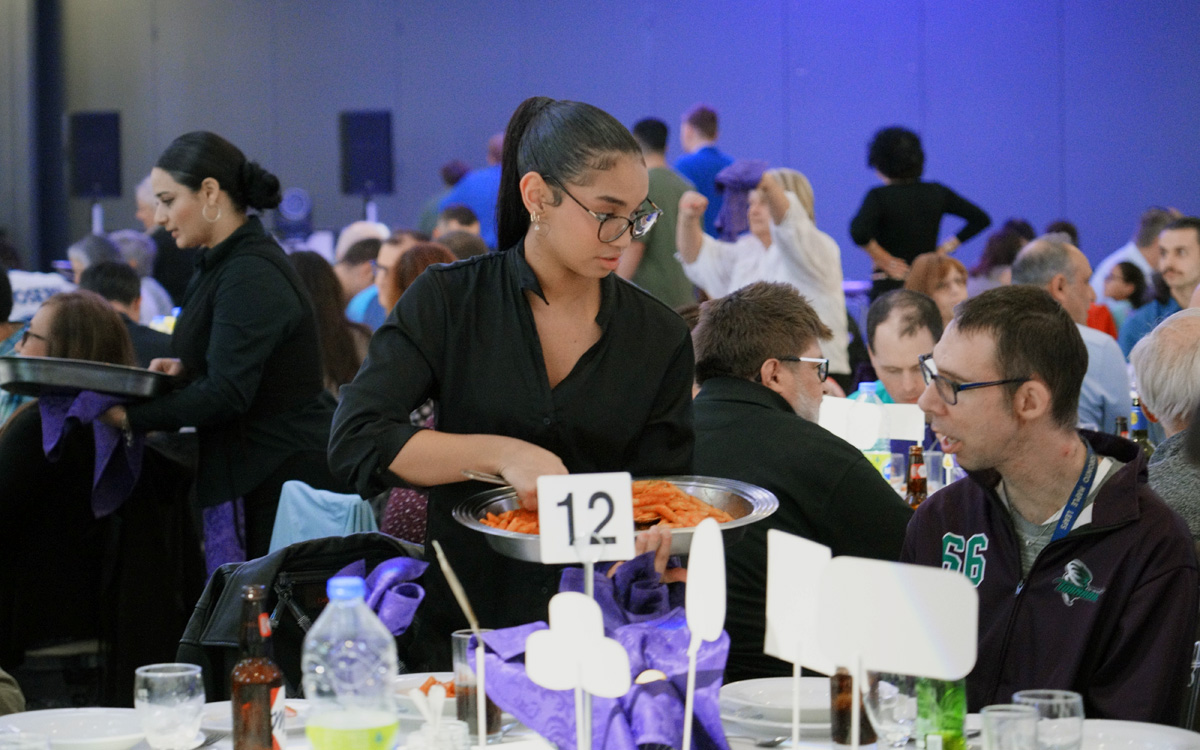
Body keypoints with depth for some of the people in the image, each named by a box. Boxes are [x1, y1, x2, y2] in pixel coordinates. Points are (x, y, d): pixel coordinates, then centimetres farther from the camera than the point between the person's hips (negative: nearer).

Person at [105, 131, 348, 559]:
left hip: (288, 473, -10)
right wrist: (184, 367, 5)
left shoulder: (249, 275, -19)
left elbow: (227, 395, -24)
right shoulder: (223, 263, 14)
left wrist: (130, 418, -22)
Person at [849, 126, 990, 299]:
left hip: (890, 287, -5)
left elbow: (858, 232, -26)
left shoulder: (879, 196, -9)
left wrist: (883, 259, -12)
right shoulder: (937, 192, 6)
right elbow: (981, 219, 11)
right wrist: (948, 246, 10)